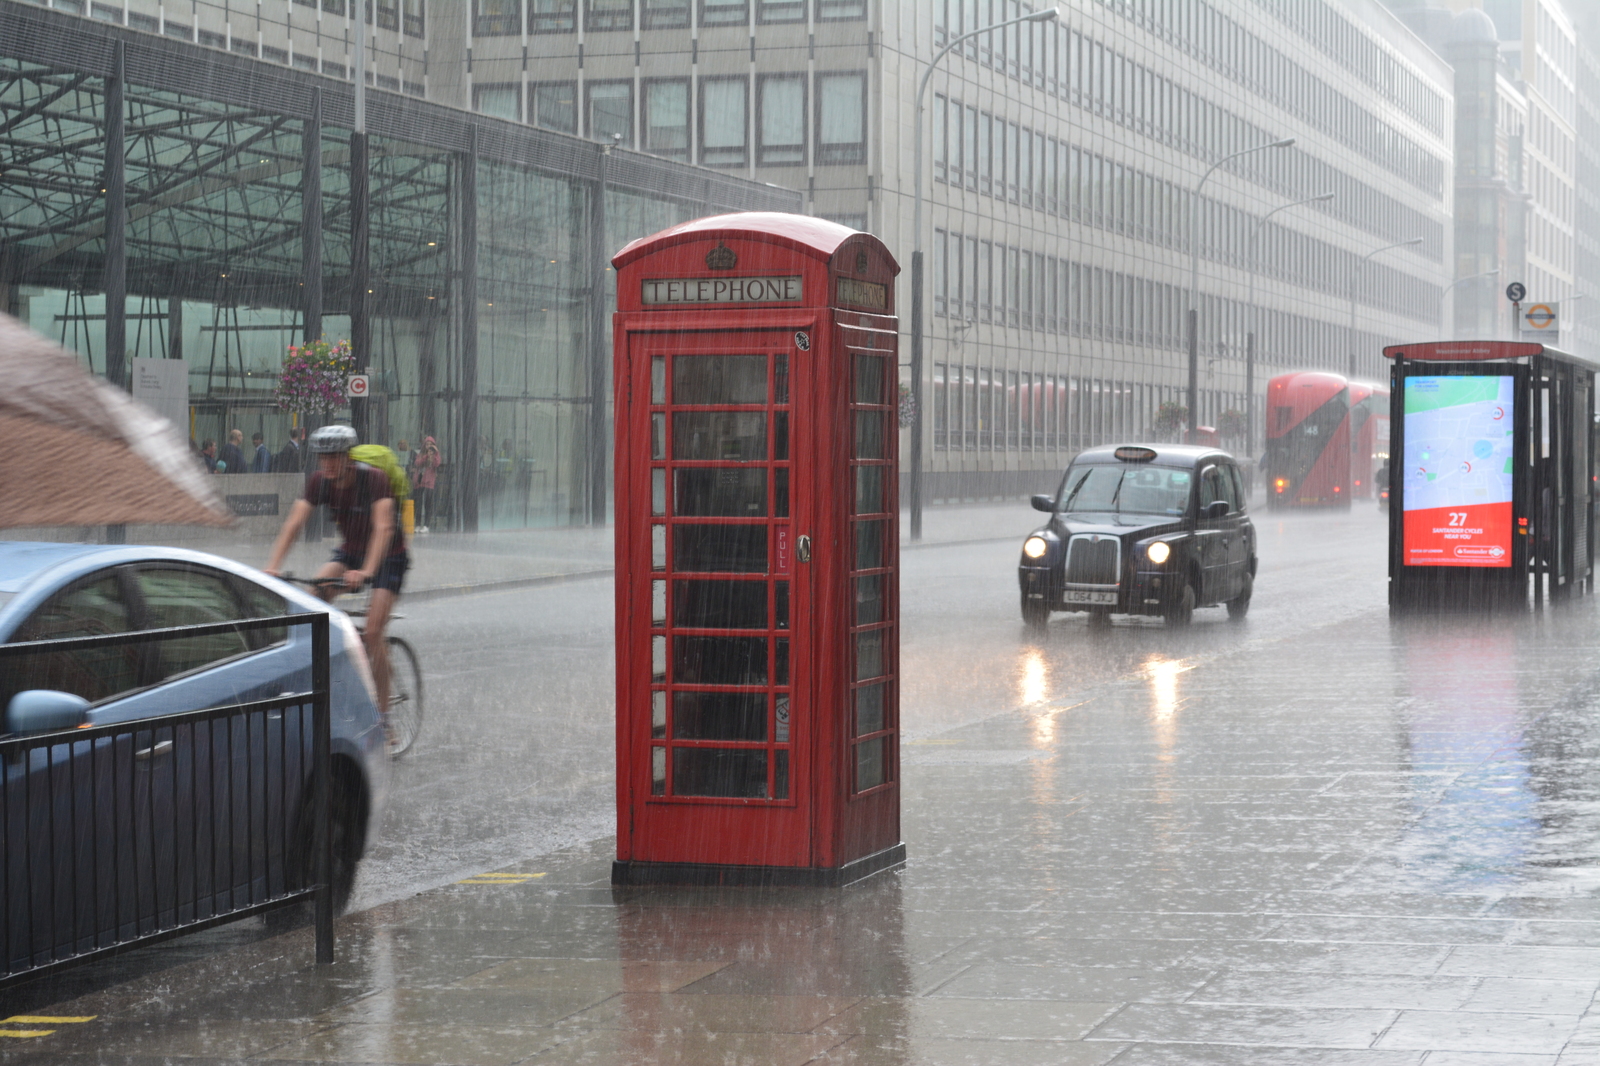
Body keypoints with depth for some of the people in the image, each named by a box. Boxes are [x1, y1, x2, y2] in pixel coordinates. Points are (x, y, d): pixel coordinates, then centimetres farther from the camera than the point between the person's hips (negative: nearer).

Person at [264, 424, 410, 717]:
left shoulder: (374, 478, -27)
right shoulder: (319, 481, -13)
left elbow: (383, 528, -37)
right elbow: (294, 523, -20)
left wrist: (366, 571, -52)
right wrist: (272, 566, -34)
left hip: (389, 556, -5)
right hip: (350, 551, 5)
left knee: (373, 633, -17)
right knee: (317, 592, -26)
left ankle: (381, 712, -11)